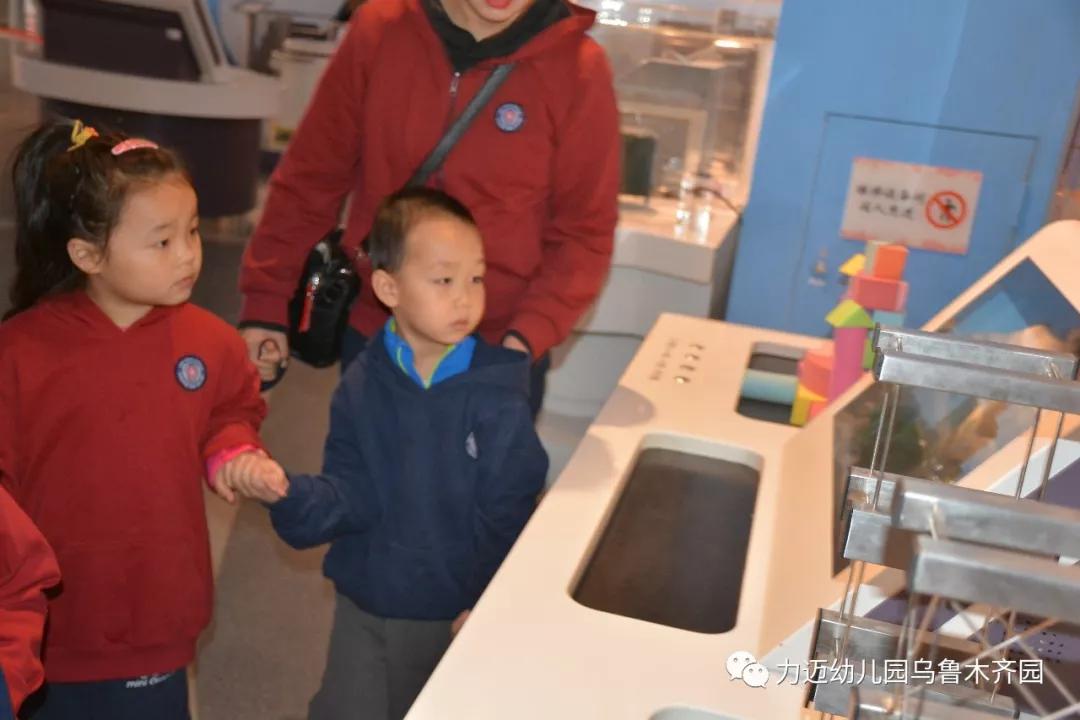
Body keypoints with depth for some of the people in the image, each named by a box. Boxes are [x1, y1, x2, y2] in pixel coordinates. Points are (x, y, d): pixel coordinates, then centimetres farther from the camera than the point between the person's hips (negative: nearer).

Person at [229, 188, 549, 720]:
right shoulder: (362, 388, -8)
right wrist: (288, 494, -26)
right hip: (365, 606, 2)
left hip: (457, 616, -2)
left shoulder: (496, 397, -16)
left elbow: (506, 514, -15)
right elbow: (351, 496, -10)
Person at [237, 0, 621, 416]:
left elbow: (583, 232, -6)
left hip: (498, 356, -2)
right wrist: (265, 302, 2)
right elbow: (312, 177, 1)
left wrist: (530, 334, -18)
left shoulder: (579, 69, -10)